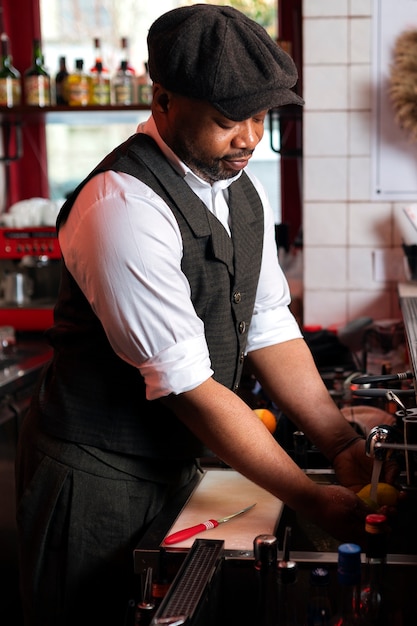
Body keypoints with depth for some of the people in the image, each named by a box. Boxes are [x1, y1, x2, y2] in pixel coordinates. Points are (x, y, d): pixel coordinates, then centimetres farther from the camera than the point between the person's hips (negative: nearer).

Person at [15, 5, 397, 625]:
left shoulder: (243, 189, 2)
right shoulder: (123, 206, -26)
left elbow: (270, 330, 5)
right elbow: (188, 386, -26)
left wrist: (343, 445, -5)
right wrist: (313, 501, -21)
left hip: (176, 460, 8)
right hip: (97, 476, -8)